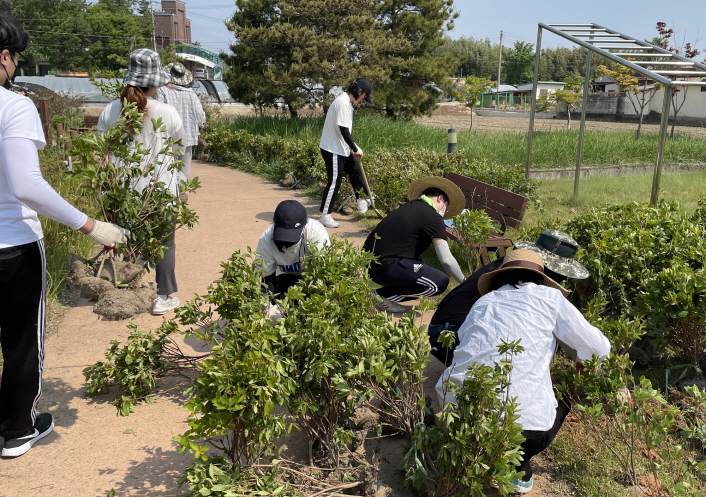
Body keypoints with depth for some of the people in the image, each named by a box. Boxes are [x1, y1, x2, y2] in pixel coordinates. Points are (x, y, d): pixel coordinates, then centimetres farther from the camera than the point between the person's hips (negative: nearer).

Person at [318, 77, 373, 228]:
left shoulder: (347, 102, 10)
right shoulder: (343, 103, -22)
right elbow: (344, 131, -24)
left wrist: (354, 148, 8)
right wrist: (356, 149, -14)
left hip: (341, 149, 10)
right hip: (333, 150, -10)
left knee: (355, 171, 21)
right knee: (334, 182, -4)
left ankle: (361, 202, 36)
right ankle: (325, 215, 5)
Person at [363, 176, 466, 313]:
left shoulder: (409, 206, 18)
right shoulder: (433, 217, -6)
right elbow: (447, 260, -12)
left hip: (369, 262, 9)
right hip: (384, 266, -9)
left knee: (417, 262, 31)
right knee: (440, 282, -10)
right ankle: (383, 296, -6)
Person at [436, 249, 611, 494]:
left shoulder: (482, 303, 19)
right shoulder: (549, 297, 10)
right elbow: (599, 350, 15)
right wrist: (584, 366, 38)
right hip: (523, 428, -3)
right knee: (561, 394, 28)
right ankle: (516, 467, 11)